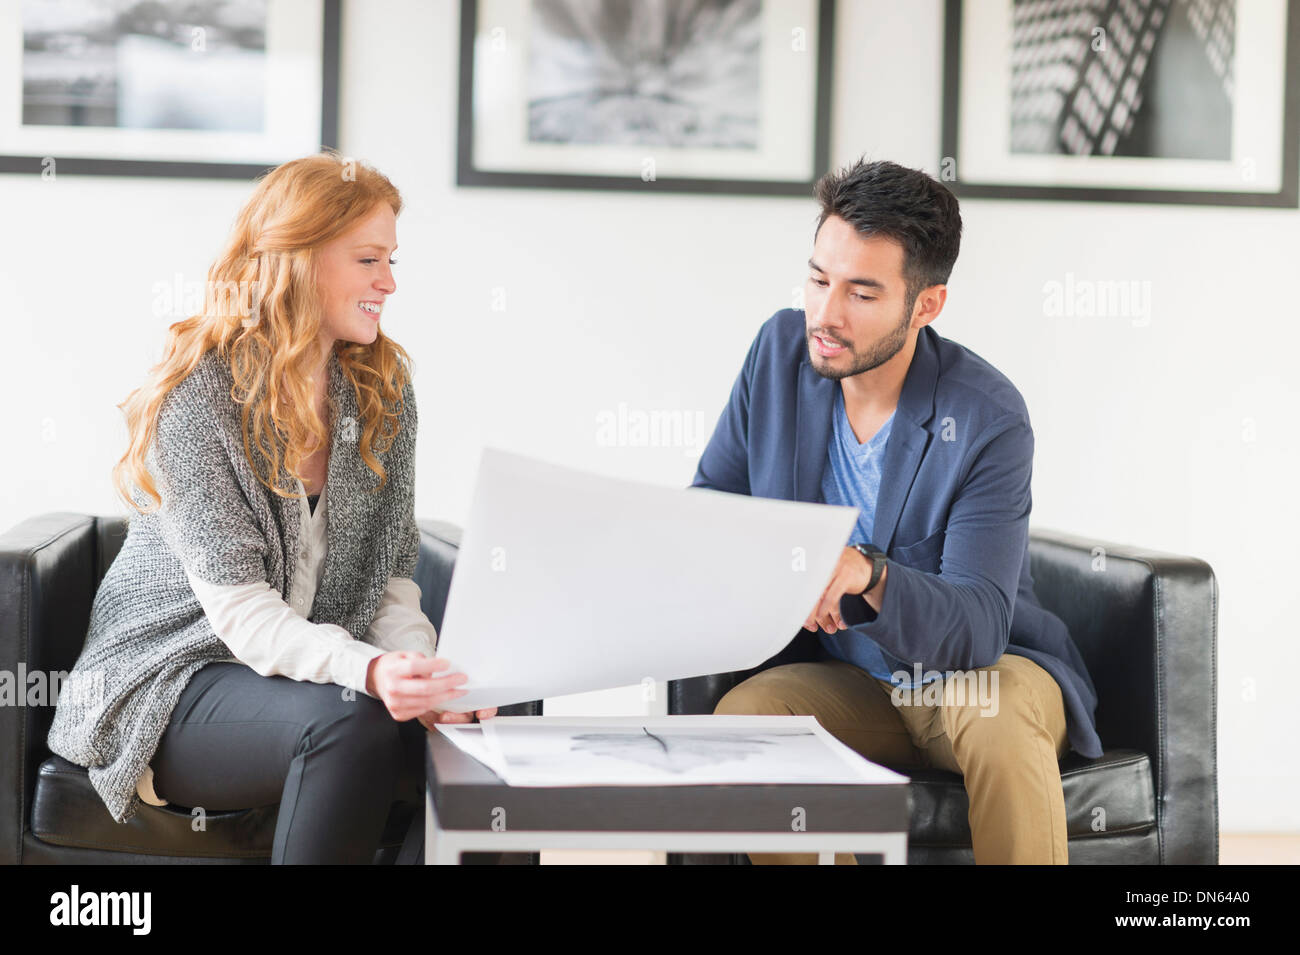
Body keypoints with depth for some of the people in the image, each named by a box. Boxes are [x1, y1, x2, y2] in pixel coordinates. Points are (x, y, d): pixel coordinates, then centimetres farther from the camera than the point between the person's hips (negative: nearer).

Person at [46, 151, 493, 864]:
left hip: (318, 667, 6)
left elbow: (389, 576, 5)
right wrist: (368, 670, -39)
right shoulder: (197, 396, -13)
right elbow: (239, 609, -21)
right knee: (348, 723, -37)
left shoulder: (382, 390, 6)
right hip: (177, 684, -5)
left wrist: (418, 666, -18)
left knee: (474, 732, -25)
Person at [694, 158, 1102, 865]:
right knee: (739, 716, -27)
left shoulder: (988, 421, -21)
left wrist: (867, 573, -45)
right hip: (842, 682, 4)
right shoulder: (781, 351, -5)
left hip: (978, 670, -4)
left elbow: (977, 628, -26)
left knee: (1000, 719, -37)